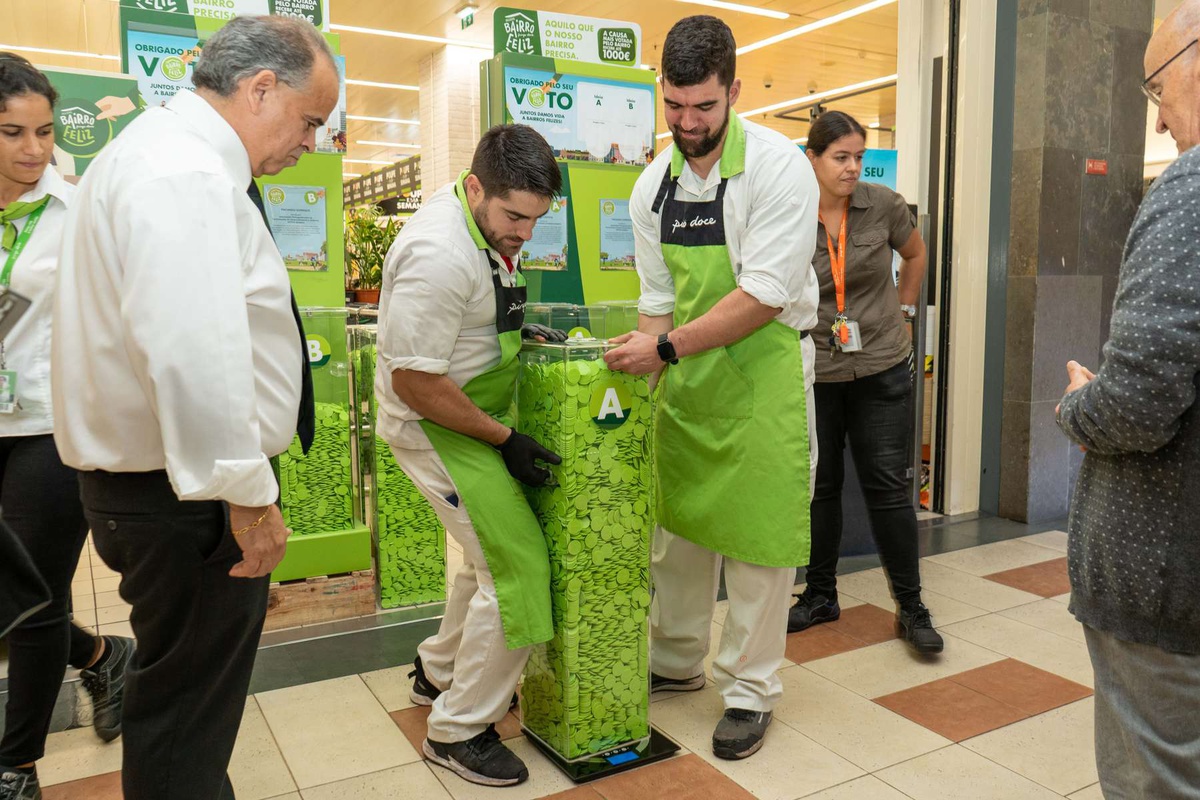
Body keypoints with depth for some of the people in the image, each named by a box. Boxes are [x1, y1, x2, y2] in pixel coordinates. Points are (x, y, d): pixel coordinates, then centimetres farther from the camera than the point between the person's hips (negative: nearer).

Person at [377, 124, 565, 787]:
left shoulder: (486, 219, 3)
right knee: (519, 567, -10)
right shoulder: (438, 254, -28)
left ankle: (438, 673, 41)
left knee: (493, 553, 21)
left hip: (474, 413, 10)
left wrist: (515, 329, 9)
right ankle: (458, 730, 8)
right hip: (435, 426, -10)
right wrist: (506, 440, -19)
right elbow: (417, 384, -26)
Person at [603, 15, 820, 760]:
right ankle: (677, 663, 36)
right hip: (686, 371, 6)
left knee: (758, 534, 3)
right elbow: (658, 298, 8)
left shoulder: (778, 167, -15)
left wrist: (667, 347, -25)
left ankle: (751, 691, 23)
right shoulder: (653, 187, 3)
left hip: (764, 372, -5)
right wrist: (642, 368, -3)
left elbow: (766, 295, -22)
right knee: (677, 523, 15)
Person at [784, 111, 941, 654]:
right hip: (813, 374, 1)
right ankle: (820, 595, 28)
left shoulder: (883, 205, -3)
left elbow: (915, 253, 17)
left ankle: (911, 608, 14)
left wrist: (902, 310, 13)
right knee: (818, 486, 11)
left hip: (882, 370, 0)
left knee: (888, 487, 1)